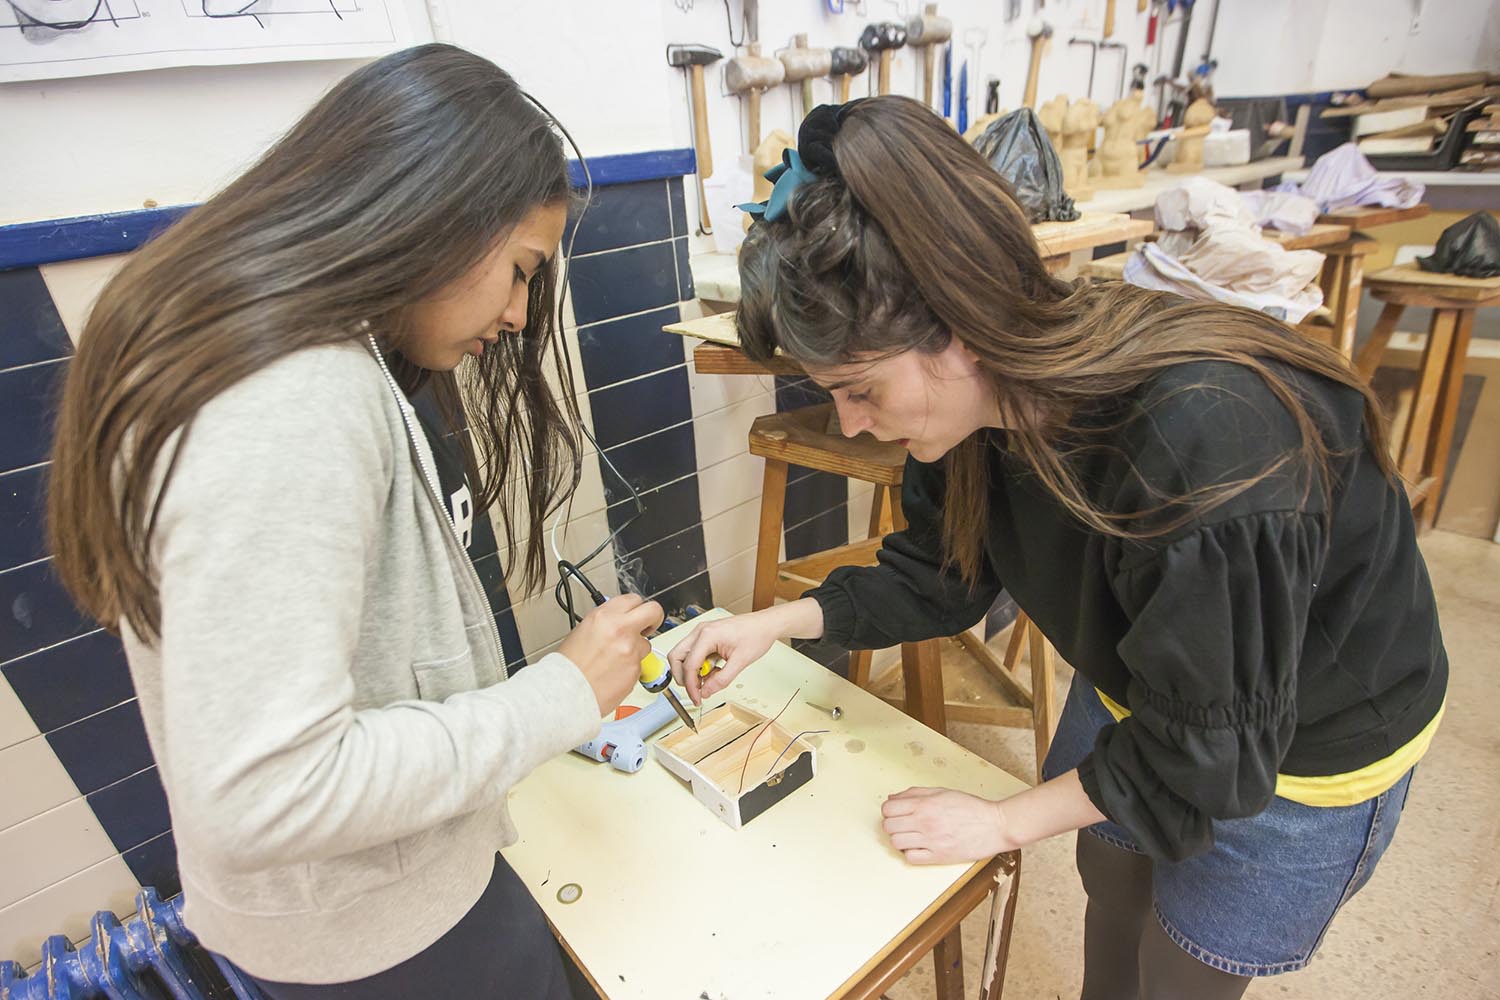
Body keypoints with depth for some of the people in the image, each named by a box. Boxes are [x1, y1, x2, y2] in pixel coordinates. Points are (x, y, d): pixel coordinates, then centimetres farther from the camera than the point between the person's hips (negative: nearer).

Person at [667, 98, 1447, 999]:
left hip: (1307, 743, -5)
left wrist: (1004, 822, -18)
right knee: (1109, 875, 25)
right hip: (1142, 683, 6)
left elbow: (1207, 746, -28)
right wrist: (781, 621, -12)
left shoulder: (1206, 449, -42)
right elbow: (945, 570, -5)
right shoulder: (990, 391, -20)